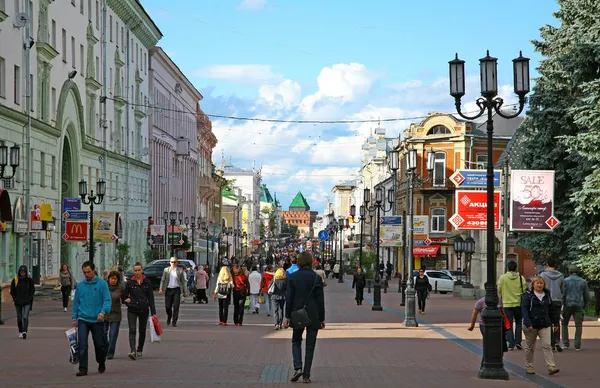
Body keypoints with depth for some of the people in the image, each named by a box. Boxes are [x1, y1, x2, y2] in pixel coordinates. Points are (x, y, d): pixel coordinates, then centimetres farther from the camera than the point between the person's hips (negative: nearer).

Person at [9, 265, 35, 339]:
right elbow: (12, 291, 8)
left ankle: (24, 331, -25)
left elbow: (32, 290, 7)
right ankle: (20, 332, 22)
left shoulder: (29, 280, 2)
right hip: (18, 302, 2)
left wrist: (29, 298, -5)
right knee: (19, 318, 10)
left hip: (27, 302, -2)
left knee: (25, 317, -15)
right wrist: (15, 299, -4)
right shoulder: (15, 280, 2)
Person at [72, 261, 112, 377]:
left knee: (100, 344, 10)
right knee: (82, 345, -10)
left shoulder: (102, 284, -3)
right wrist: (74, 318, 9)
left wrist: (103, 312, -25)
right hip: (83, 319, 1)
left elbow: (107, 300, -8)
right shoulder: (80, 285, 7)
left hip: (97, 320, -1)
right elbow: (76, 302, 14)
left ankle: (101, 364, 35)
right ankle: (83, 369, -7)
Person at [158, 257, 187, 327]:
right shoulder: (166, 270, 5)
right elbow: (162, 280, 5)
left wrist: (184, 292, 5)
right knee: (168, 306, 4)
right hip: (168, 289, 1)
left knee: (176, 307, -5)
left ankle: (174, 322, 2)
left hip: (176, 290, -1)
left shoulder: (180, 271, 4)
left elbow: (183, 281, 7)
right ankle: (169, 317, 34)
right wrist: (161, 289, -7)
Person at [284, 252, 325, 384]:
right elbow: (320, 300, -3)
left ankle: (297, 368, -4)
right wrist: (322, 318, 4)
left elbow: (289, 298, -4)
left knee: (296, 341, 17)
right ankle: (306, 375, 6)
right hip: (313, 316, 0)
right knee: (310, 345, 7)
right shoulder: (316, 278, -5)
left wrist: (287, 317, 3)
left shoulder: (292, 277, -4)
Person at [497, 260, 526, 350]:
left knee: (509, 324, 5)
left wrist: (500, 302, 15)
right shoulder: (521, 278, -2)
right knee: (519, 323, 18)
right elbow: (525, 291, 0)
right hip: (519, 304, 1)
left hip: (507, 304, -1)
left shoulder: (502, 278, -4)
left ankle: (511, 344, -1)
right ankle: (518, 342, 10)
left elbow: (498, 291, 1)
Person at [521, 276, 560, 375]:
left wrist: (554, 321, 19)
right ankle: (529, 367, 20)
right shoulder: (528, 295, -4)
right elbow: (524, 309, -12)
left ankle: (551, 367, -14)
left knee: (546, 345, -9)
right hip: (531, 326, -3)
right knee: (530, 347, 8)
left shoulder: (547, 295, 11)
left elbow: (550, 309, 20)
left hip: (544, 325, 3)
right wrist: (528, 323, -23)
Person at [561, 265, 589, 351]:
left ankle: (565, 344, 6)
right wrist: (584, 305, 21)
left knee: (564, 324, 12)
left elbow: (562, 294, -6)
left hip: (567, 305, -1)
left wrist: (561, 305, -1)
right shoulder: (583, 282, 8)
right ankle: (577, 345, -4)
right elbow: (587, 295, 11)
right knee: (578, 325, 2)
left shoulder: (565, 281, 0)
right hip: (579, 306, 1)